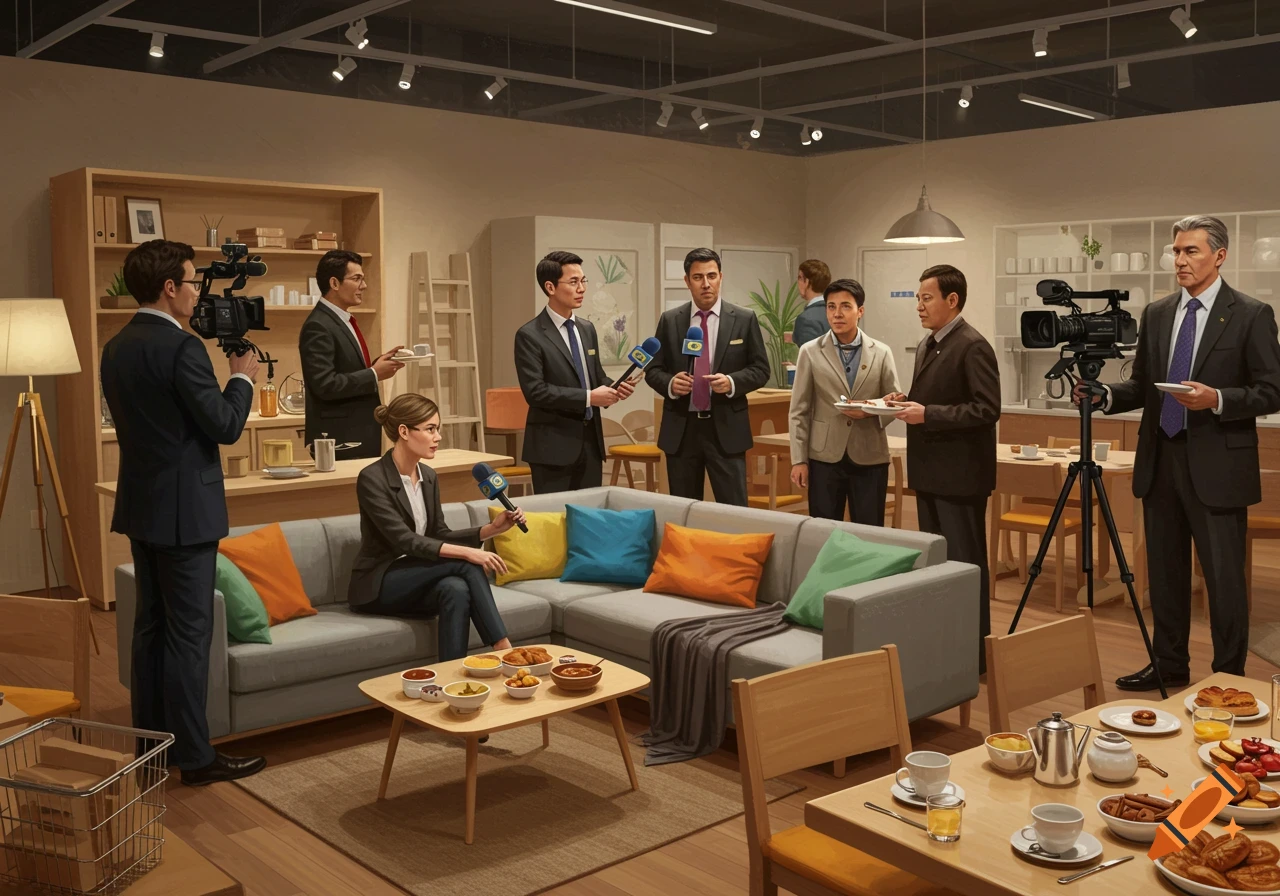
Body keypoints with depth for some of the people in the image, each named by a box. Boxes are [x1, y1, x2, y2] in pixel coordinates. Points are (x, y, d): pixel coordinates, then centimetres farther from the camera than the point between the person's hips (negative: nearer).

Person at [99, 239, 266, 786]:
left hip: (140, 505, 9)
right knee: (189, 632, -3)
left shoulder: (115, 349, 10)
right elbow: (226, 426, -16)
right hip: (184, 509, -9)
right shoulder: (181, 347, -18)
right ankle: (194, 756, 4)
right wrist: (243, 377, 0)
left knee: (151, 624, 16)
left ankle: (149, 741, 25)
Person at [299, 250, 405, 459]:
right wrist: (374, 374, -16)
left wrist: (377, 364, 3)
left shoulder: (344, 321, 15)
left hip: (361, 433, 9)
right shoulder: (318, 326, -15)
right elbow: (325, 385, -23)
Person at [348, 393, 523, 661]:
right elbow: (405, 541, -26)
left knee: (455, 589, -30)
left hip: (416, 582, 6)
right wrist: (466, 553, -34)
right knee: (467, 565, -25)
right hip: (377, 586, -6)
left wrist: (493, 528, -6)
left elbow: (440, 536, 8)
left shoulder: (428, 476, 7)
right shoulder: (371, 479, -17)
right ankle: (504, 649, -25)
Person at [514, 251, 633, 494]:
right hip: (554, 444, -7)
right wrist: (588, 397, -20)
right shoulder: (530, 335, -10)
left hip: (590, 440, 7)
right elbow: (535, 391, -18)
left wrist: (614, 389, -3)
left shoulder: (587, 328, 13)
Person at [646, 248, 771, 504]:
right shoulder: (669, 320, 5)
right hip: (681, 429, 2)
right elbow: (653, 370, 7)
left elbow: (760, 369, 3)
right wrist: (670, 383, -15)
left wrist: (732, 382, -17)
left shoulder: (744, 319, 1)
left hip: (726, 428, -2)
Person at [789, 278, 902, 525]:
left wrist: (871, 411, -14)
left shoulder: (882, 352, 4)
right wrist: (799, 459, -4)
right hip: (824, 458, 0)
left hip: (870, 458, 1)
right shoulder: (810, 352, 2)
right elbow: (799, 411, 1)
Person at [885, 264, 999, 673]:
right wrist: (906, 402, 2)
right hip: (930, 471, 10)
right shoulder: (926, 345, 14)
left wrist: (927, 415, -23)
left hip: (960, 474, -9)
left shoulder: (972, 346, -15)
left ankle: (975, 650, 9)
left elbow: (987, 409, -21)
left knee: (965, 563, -1)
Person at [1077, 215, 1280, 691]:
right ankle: (1169, 666, 27)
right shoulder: (1156, 314, 11)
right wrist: (1105, 394, -5)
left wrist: (1217, 399, -22)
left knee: (1224, 578, 0)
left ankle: (1229, 679, 13)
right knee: (1165, 572, 14)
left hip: (1216, 467, -5)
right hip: (1161, 460, 5)